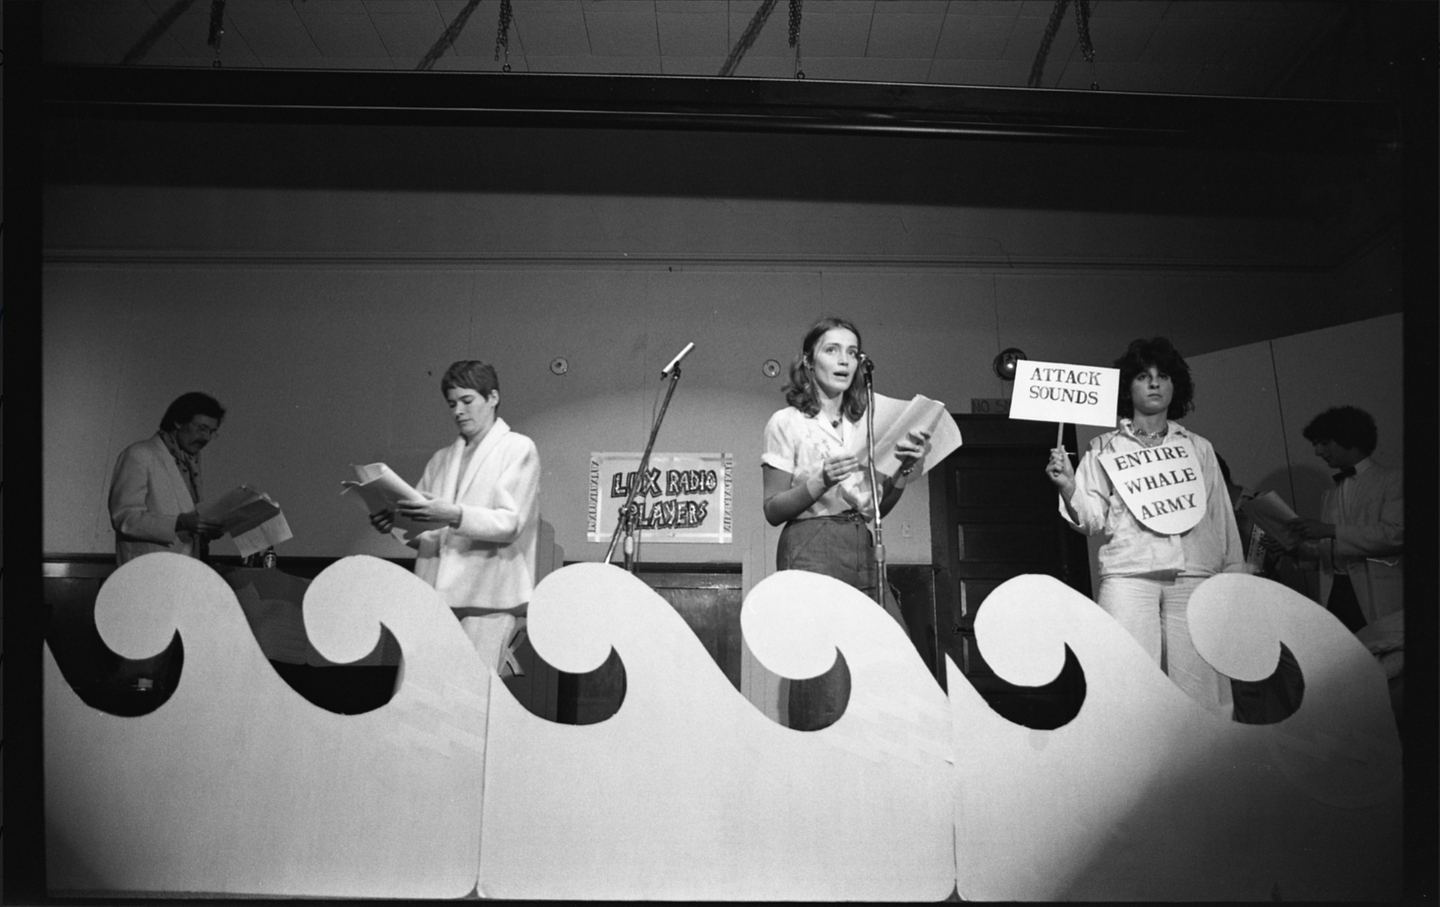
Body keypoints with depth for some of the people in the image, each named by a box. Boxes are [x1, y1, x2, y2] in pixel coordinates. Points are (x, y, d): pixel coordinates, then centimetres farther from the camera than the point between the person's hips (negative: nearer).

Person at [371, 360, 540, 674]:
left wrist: (454, 516, -23)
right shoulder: (441, 459, 21)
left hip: (489, 600, -5)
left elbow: (510, 523, -9)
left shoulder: (518, 449, 3)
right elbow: (427, 534, 16)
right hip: (437, 597, 5)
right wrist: (396, 523, -5)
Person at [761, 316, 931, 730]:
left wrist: (905, 470, 2)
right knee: (826, 677, -16)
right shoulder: (787, 422, 6)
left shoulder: (865, 424, 19)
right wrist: (820, 482, -15)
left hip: (864, 550, 5)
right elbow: (773, 509, 1)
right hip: (813, 546, -4)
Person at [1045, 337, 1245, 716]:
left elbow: (1222, 519, 17)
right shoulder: (1104, 447, 12)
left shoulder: (1198, 447, 19)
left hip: (1194, 575, 2)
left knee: (1197, 683, -5)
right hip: (1128, 575, -2)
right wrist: (1067, 486, -16)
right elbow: (1091, 520, 3)